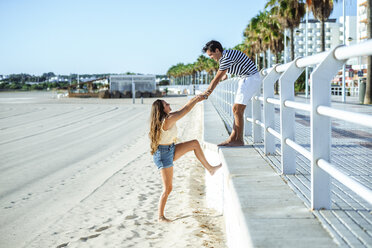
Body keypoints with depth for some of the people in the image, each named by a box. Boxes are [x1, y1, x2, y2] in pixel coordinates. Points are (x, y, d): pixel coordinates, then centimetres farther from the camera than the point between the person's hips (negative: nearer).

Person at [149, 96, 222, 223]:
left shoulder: (168, 117, 3)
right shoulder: (168, 120, -24)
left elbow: (182, 110, 16)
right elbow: (185, 110, -15)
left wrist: (194, 99, 14)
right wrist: (197, 100, -1)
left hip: (170, 150, 10)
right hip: (164, 154, -10)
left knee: (195, 143, 8)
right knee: (167, 189, -3)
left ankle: (210, 168, 15)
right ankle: (161, 216, 10)